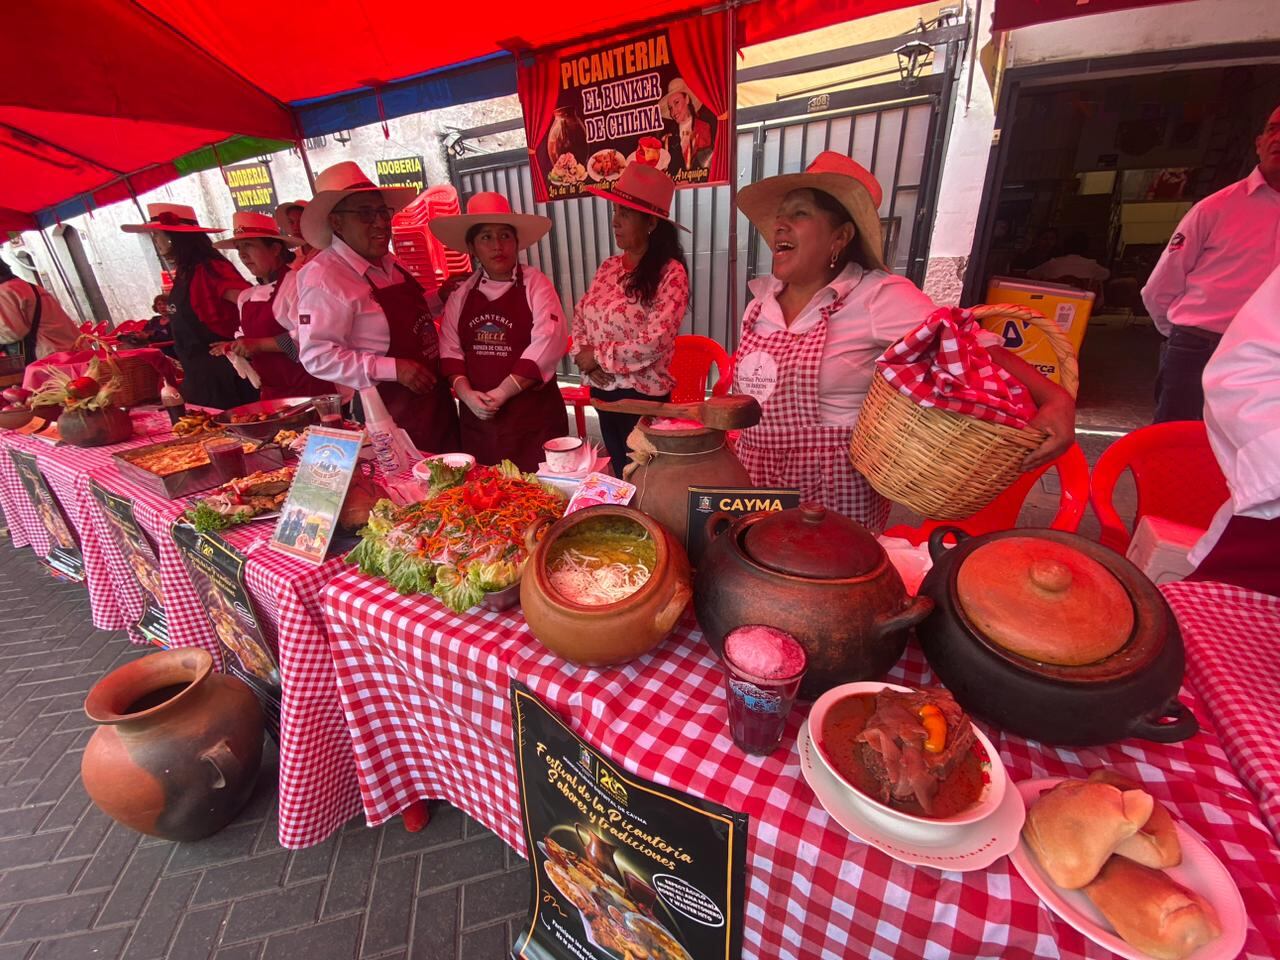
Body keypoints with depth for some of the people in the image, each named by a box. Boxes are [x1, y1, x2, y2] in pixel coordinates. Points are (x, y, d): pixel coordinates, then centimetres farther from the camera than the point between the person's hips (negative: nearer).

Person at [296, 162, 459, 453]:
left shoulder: (389, 263, 8)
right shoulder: (324, 276, -15)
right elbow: (316, 356, -20)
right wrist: (393, 369, -26)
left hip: (435, 400, 8)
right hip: (389, 413, -8)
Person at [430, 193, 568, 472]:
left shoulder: (535, 285, -2)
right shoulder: (461, 294, 10)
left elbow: (547, 343, -14)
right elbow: (450, 349, 7)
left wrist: (502, 392, -16)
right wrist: (467, 394, -11)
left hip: (532, 413, -3)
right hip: (477, 415, 4)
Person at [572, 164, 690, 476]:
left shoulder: (670, 272, -13)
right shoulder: (608, 267, 7)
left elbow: (655, 342, -22)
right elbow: (580, 317, 11)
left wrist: (598, 356, -14)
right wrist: (584, 358, -8)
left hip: (642, 397, -6)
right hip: (603, 392, 6)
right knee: (620, 475, 20)